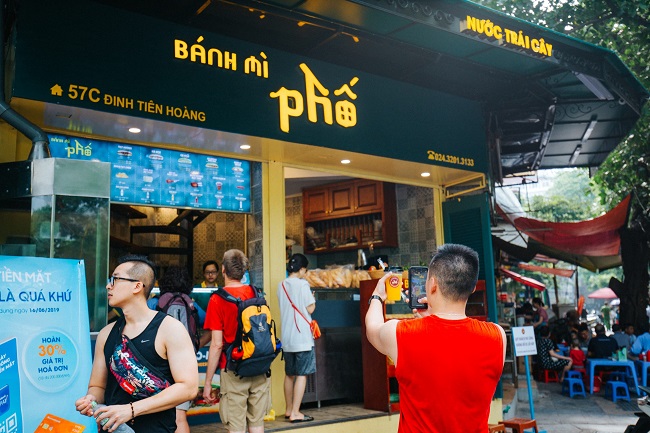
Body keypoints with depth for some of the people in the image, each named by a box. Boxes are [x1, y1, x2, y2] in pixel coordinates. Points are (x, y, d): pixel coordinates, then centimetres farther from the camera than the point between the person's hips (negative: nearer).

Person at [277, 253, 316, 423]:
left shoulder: (281, 286, 9)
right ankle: (295, 413, -3)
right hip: (302, 337, -7)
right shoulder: (302, 284, -10)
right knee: (302, 374, -2)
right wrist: (313, 299, 10)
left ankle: (289, 410, 24)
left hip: (286, 337, 7)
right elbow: (310, 309, -8)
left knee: (289, 374, 15)